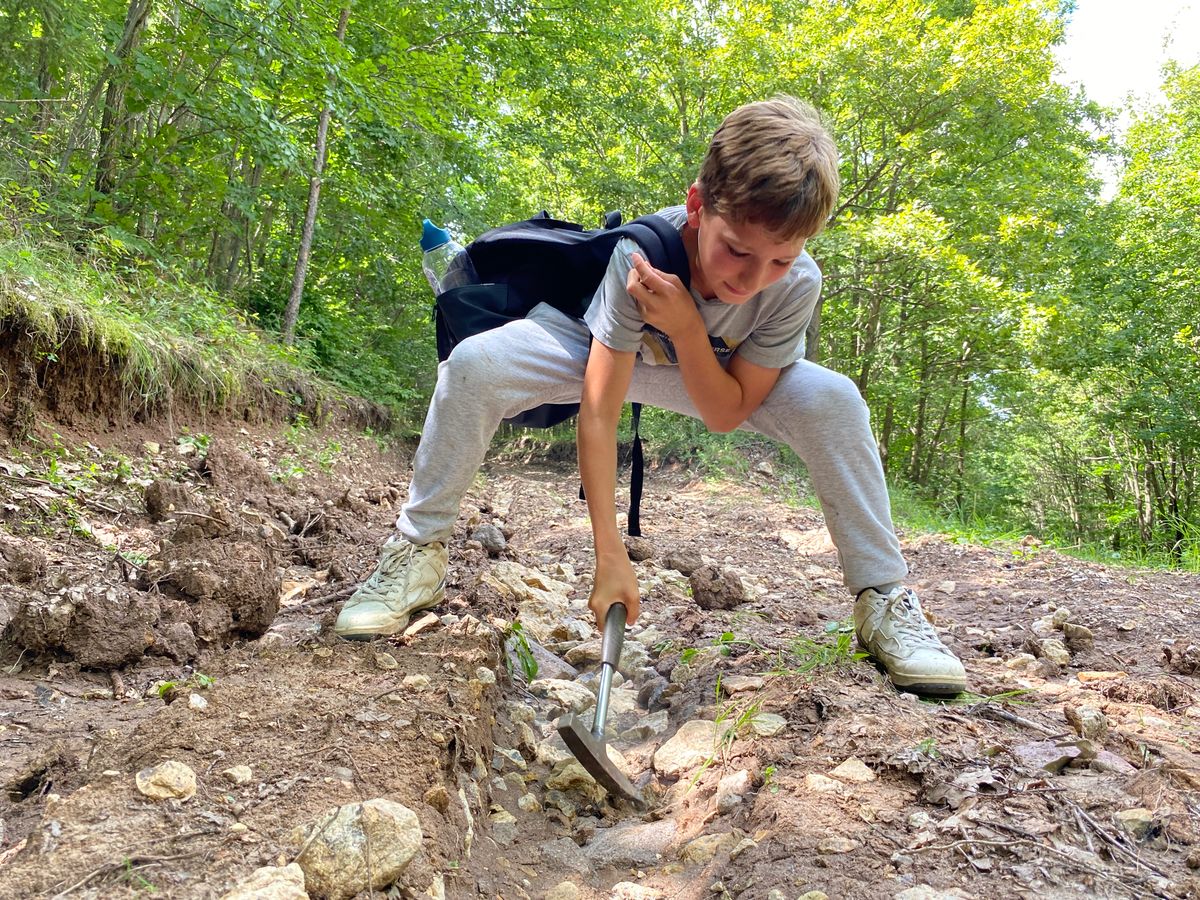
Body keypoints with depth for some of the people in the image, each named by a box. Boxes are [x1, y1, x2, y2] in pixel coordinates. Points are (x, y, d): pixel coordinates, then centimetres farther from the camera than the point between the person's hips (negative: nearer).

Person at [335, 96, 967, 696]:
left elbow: (725, 414, -23)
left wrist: (686, 327, -41)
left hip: (714, 371, 2)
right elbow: (598, 411, -34)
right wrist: (609, 554, -37)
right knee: (472, 366, -28)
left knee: (833, 401, -24)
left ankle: (883, 597, -8)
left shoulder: (797, 283, -30)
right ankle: (417, 552, -8)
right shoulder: (641, 254, -36)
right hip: (602, 345, -1)